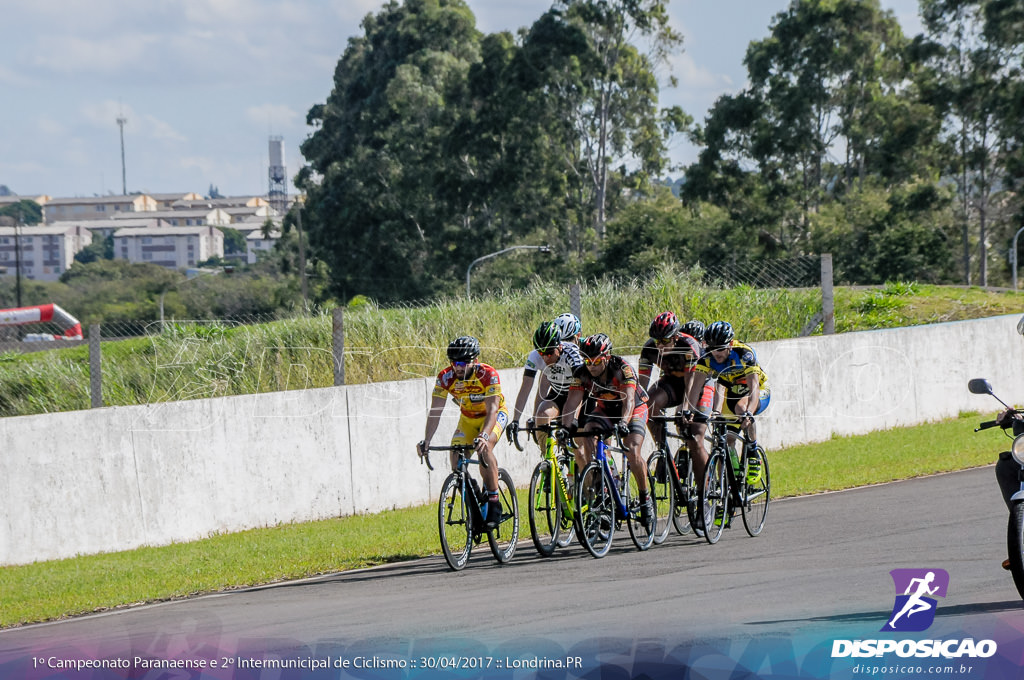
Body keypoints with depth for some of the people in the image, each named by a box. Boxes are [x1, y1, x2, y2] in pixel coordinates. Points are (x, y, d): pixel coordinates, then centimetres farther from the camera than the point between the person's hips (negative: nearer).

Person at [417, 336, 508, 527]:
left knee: (484, 448, -31)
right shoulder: (445, 378, -22)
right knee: (456, 456, -15)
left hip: (495, 414, -4)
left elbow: (492, 410, -38)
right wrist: (426, 440, -37)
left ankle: (494, 505, -24)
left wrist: (484, 435, -54)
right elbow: (435, 411, -24)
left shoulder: (488, 375, -31)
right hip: (468, 419, 4)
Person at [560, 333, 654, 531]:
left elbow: (629, 399, -40)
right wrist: (566, 427, -44)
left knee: (632, 451, -24)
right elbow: (572, 402, -26)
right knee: (584, 445, -23)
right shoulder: (583, 374, -20)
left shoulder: (622, 368, -30)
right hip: (604, 410, 4)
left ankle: (645, 498, -6)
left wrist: (624, 422, -57)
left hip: (634, 409, -3)